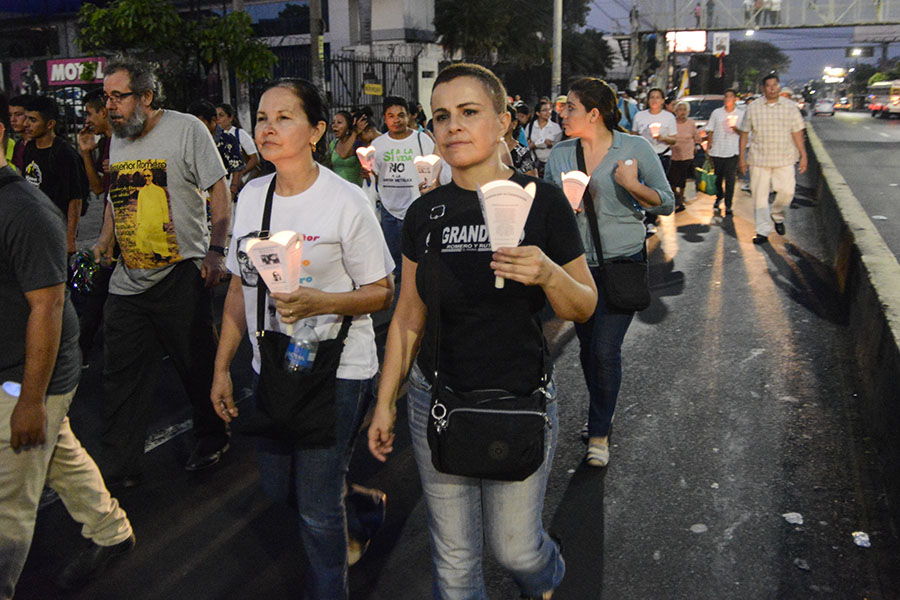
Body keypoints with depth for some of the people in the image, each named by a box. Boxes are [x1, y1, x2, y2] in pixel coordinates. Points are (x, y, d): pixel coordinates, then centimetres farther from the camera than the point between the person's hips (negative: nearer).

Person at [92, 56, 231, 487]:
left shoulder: (186, 129, -6)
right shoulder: (118, 139, 14)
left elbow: (218, 190, -7)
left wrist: (216, 250, -15)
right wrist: (106, 237, 12)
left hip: (182, 275, -6)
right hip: (128, 281, 6)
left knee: (198, 366, 7)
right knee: (120, 378, 7)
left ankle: (212, 437, 30)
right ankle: (117, 469, 19)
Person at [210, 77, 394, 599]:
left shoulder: (345, 201, -13)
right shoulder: (251, 195, 5)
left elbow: (382, 293, -10)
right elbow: (240, 287, 11)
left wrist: (320, 302, -27)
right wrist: (222, 368, 11)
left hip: (336, 373, -6)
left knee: (318, 507, -1)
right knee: (279, 488, 19)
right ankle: (361, 500, 47)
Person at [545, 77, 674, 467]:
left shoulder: (636, 148, -5)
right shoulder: (560, 154, 4)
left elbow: (667, 203, -1)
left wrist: (633, 186, -18)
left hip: (622, 264, -4)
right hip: (576, 266, 4)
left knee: (605, 350, -8)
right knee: (587, 348, 13)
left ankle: (599, 433, 11)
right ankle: (601, 416, 37)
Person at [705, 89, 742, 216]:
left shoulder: (740, 114, 6)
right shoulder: (716, 113, 8)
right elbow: (710, 131, 9)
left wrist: (735, 128, -16)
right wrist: (708, 147, 3)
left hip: (732, 151, -2)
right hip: (717, 151, 2)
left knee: (730, 179, -7)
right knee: (718, 177, 12)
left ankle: (728, 205, -3)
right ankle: (719, 197, 36)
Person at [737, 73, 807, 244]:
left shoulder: (790, 106, 6)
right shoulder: (753, 108, 4)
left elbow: (797, 133, 7)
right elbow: (744, 133, 8)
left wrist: (803, 155, 3)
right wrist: (741, 157, 5)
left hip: (784, 159, 0)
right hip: (759, 159, 0)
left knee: (787, 191, -9)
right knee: (760, 194, -1)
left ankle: (777, 216, 21)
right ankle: (763, 231, 6)